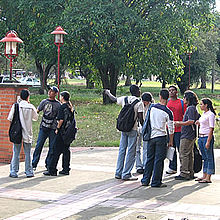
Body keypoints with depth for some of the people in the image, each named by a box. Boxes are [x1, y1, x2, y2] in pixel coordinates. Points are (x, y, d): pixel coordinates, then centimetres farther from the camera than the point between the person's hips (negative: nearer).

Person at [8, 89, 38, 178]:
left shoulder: (15, 106, -7)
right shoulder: (31, 107, -5)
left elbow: (10, 118, -5)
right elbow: (36, 117, 11)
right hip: (27, 133, 0)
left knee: (16, 153, 5)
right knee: (27, 153, 9)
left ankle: (14, 172, 5)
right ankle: (29, 172, 13)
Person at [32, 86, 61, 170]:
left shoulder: (58, 104, 3)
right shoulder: (44, 102, 9)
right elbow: (37, 111, 9)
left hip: (53, 128, -1)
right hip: (43, 126, 1)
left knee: (52, 147, 3)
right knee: (39, 145, -2)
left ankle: (48, 164, 15)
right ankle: (34, 164, 3)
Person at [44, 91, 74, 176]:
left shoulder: (62, 107, -13)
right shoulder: (71, 107, 10)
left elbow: (61, 120, -18)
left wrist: (57, 129, -7)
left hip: (62, 131, -8)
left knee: (56, 151, -4)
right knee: (66, 150, 12)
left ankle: (52, 170, -3)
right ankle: (66, 169, 14)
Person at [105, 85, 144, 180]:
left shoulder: (124, 99, 4)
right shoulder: (139, 103, -9)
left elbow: (114, 99, 23)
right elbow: (140, 119, -12)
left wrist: (108, 93, 42)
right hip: (133, 129, -5)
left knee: (122, 150, 12)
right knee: (131, 152, 0)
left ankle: (118, 173, 16)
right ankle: (126, 174, 0)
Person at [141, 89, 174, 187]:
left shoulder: (152, 107, -1)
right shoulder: (168, 112, -9)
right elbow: (171, 129, -5)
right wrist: (171, 141, 5)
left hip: (151, 136, 4)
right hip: (161, 137, -4)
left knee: (149, 158, 13)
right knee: (159, 160, 2)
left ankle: (145, 180, 17)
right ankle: (156, 182, 4)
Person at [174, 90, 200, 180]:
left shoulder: (191, 108, -14)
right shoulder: (193, 108, 16)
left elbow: (191, 121, -24)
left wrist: (180, 123, -17)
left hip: (187, 136, -10)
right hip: (191, 135, 10)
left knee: (183, 155, -8)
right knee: (190, 154, 13)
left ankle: (184, 174, -7)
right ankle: (190, 174, 18)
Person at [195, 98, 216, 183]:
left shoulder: (211, 114, -12)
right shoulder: (204, 114, 14)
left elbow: (211, 129, -16)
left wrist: (208, 142, -20)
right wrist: (198, 123, 5)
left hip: (207, 137, -9)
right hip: (200, 137, 9)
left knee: (209, 157, -4)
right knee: (204, 157, 13)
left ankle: (208, 178, -3)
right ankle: (204, 175, 18)